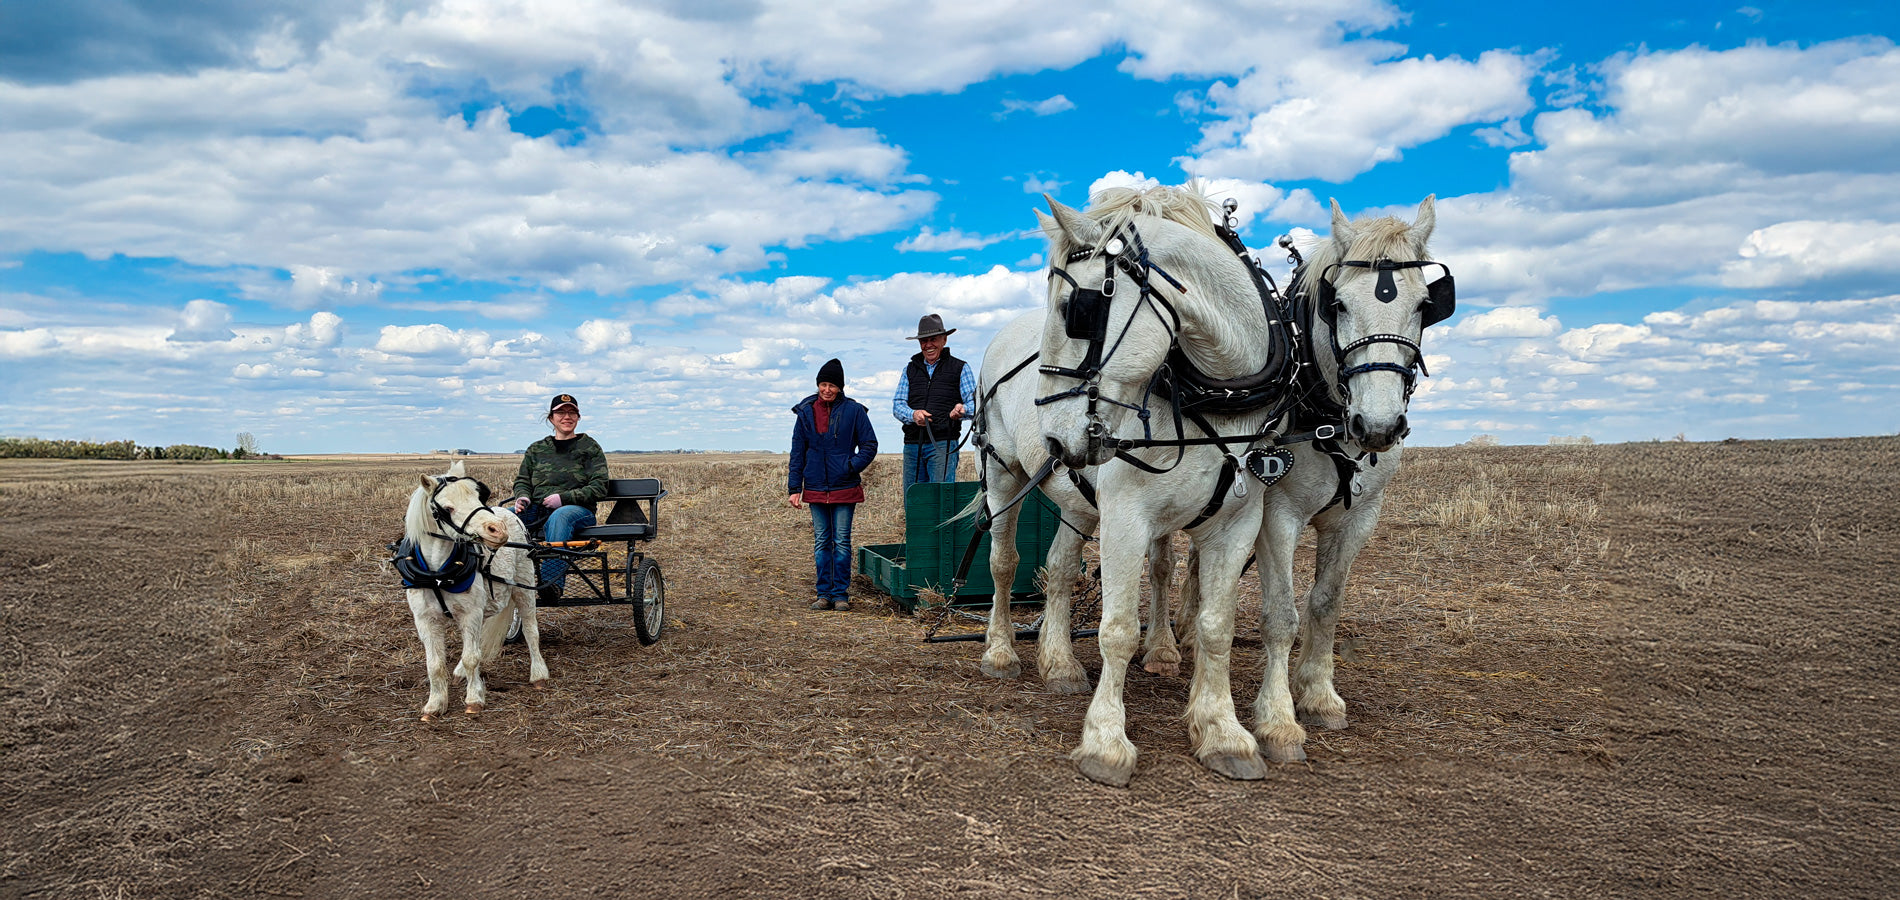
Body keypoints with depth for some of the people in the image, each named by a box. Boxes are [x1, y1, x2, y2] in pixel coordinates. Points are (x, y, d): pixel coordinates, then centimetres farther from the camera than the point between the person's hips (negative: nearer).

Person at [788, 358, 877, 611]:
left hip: (844, 488, -3)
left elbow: (870, 445, 2)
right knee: (821, 542, 7)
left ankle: (841, 594, 8)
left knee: (842, 542, 0)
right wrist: (794, 488, 5)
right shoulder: (806, 412, 6)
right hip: (816, 488, 3)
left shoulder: (853, 411, -2)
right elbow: (798, 452, 10)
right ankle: (824, 594, 14)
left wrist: (851, 466, -13)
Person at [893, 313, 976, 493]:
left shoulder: (960, 369, 9)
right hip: (912, 445, 4)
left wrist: (962, 410, -21)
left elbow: (974, 403, 3)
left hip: (943, 444, -4)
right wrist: (913, 414, -12)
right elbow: (897, 405, 11)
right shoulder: (910, 370, 19)